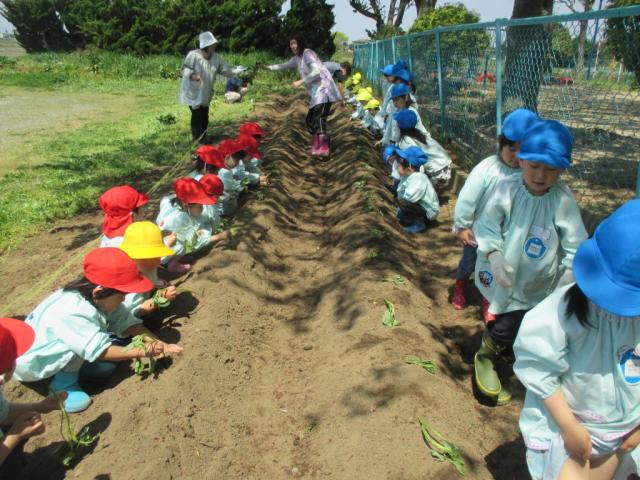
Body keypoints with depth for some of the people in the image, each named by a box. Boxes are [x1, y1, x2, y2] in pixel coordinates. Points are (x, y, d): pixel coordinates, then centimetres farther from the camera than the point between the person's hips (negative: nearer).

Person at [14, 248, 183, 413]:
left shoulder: (96, 298, -14)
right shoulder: (72, 313, -38)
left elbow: (127, 322, -12)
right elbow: (100, 350, -35)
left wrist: (157, 343, -21)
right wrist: (143, 352, -29)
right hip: (30, 361, -8)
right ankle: (63, 384, -10)